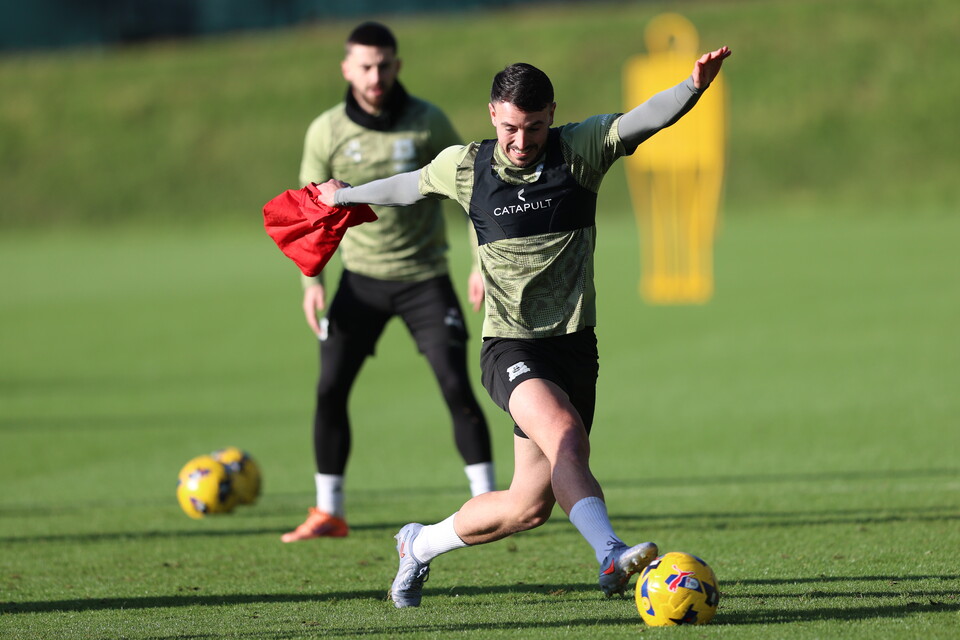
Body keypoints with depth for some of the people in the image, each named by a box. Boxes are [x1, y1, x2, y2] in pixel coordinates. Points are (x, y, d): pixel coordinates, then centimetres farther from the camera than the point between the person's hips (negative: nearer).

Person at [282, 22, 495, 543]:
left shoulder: (427, 123, -7)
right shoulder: (327, 132, -5)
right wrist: (312, 280, -6)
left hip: (425, 275, -1)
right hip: (362, 277, 1)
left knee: (457, 387, -9)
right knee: (330, 389, -6)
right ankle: (328, 513, 4)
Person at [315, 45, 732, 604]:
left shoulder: (582, 149, -3)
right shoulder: (464, 166, 0)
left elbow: (650, 118, -19)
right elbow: (408, 187, 21)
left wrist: (695, 86, -40)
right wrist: (345, 196, 38)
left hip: (574, 345, 2)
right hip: (509, 345, -2)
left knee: (530, 505, 4)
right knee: (565, 433, -32)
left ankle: (420, 545, 28)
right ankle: (611, 557, -44)